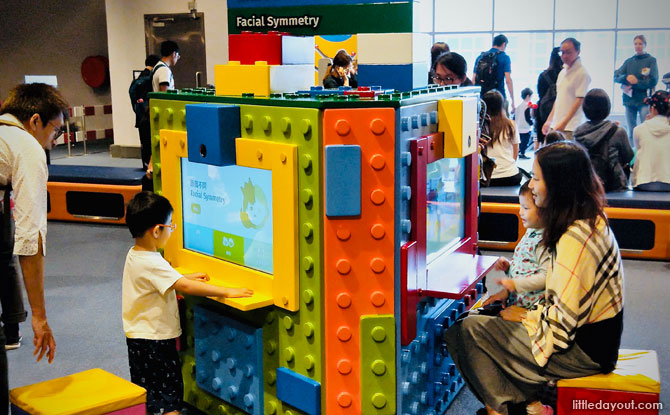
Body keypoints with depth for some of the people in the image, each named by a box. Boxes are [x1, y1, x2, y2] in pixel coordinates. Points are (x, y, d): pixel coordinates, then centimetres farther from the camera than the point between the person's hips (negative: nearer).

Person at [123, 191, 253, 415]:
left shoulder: (135, 255, 4)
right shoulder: (151, 263, -27)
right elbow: (185, 287, -34)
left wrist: (185, 277, 12)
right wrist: (226, 292, -32)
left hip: (137, 336, 9)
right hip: (155, 339, -9)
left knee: (146, 393, 21)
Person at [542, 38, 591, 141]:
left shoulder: (582, 73, -9)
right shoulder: (563, 72, 16)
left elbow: (579, 100, -15)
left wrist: (564, 123, -20)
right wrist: (549, 121, 19)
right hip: (555, 125, 8)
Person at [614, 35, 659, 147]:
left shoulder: (651, 60, 3)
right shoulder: (629, 61, 15)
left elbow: (653, 82, -5)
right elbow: (616, 77, 7)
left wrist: (636, 82, -9)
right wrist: (626, 78, -12)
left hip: (644, 100, -4)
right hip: (629, 100, 4)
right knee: (631, 132, 7)